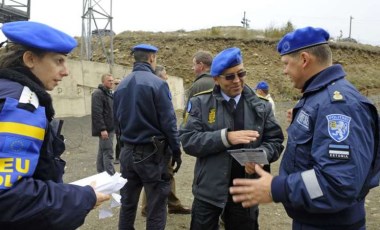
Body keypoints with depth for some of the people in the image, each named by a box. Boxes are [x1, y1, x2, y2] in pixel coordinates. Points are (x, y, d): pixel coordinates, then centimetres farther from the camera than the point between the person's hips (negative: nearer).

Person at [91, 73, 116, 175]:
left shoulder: (110, 93, 17)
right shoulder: (98, 94, -14)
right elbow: (97, 113, -22)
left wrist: (115, 125, 20)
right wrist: (102, 129, -25)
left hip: (110, 128, 9)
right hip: (105, 129, -9)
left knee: (102, 152, 15)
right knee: (108, 153, -9)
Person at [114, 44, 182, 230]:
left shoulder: (121, 86, 5)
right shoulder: (157, 84, -13)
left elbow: (117, 119, 13)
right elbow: (168, 122, -14)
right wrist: (176, 150, -5)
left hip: (128, 151, 6)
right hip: (152, 152, -6)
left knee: (127, 204, 17)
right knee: (156, 208, 5)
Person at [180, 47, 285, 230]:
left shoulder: (261, 107, 4)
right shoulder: (201, 103, -3)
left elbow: (275, 141, 4)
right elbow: (187, 140, -11)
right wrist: (225, 137, -23)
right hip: (209, 191, -1)